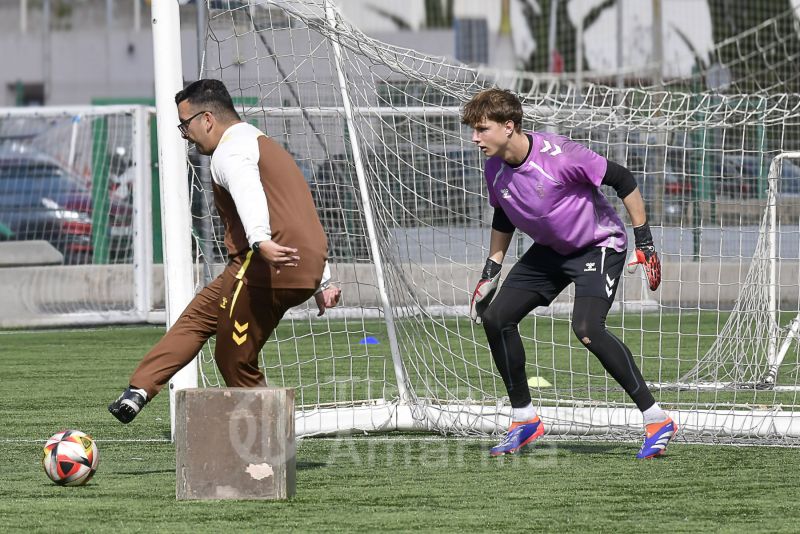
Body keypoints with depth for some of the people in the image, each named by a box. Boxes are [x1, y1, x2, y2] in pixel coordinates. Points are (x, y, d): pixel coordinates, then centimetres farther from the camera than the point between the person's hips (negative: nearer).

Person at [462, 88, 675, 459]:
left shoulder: (557, 154, -29)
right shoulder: (495, 169, -7)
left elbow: (622, 180, -21)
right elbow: (503, 217, 14)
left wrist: (644, 241, -19)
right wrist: (491, 271, 13)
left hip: (599, 244, -8)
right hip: (550, 250, 8)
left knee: (586, 329, -28)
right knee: (495, 318, -1)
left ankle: (657, 421, -21)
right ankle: (524, 421, 15)